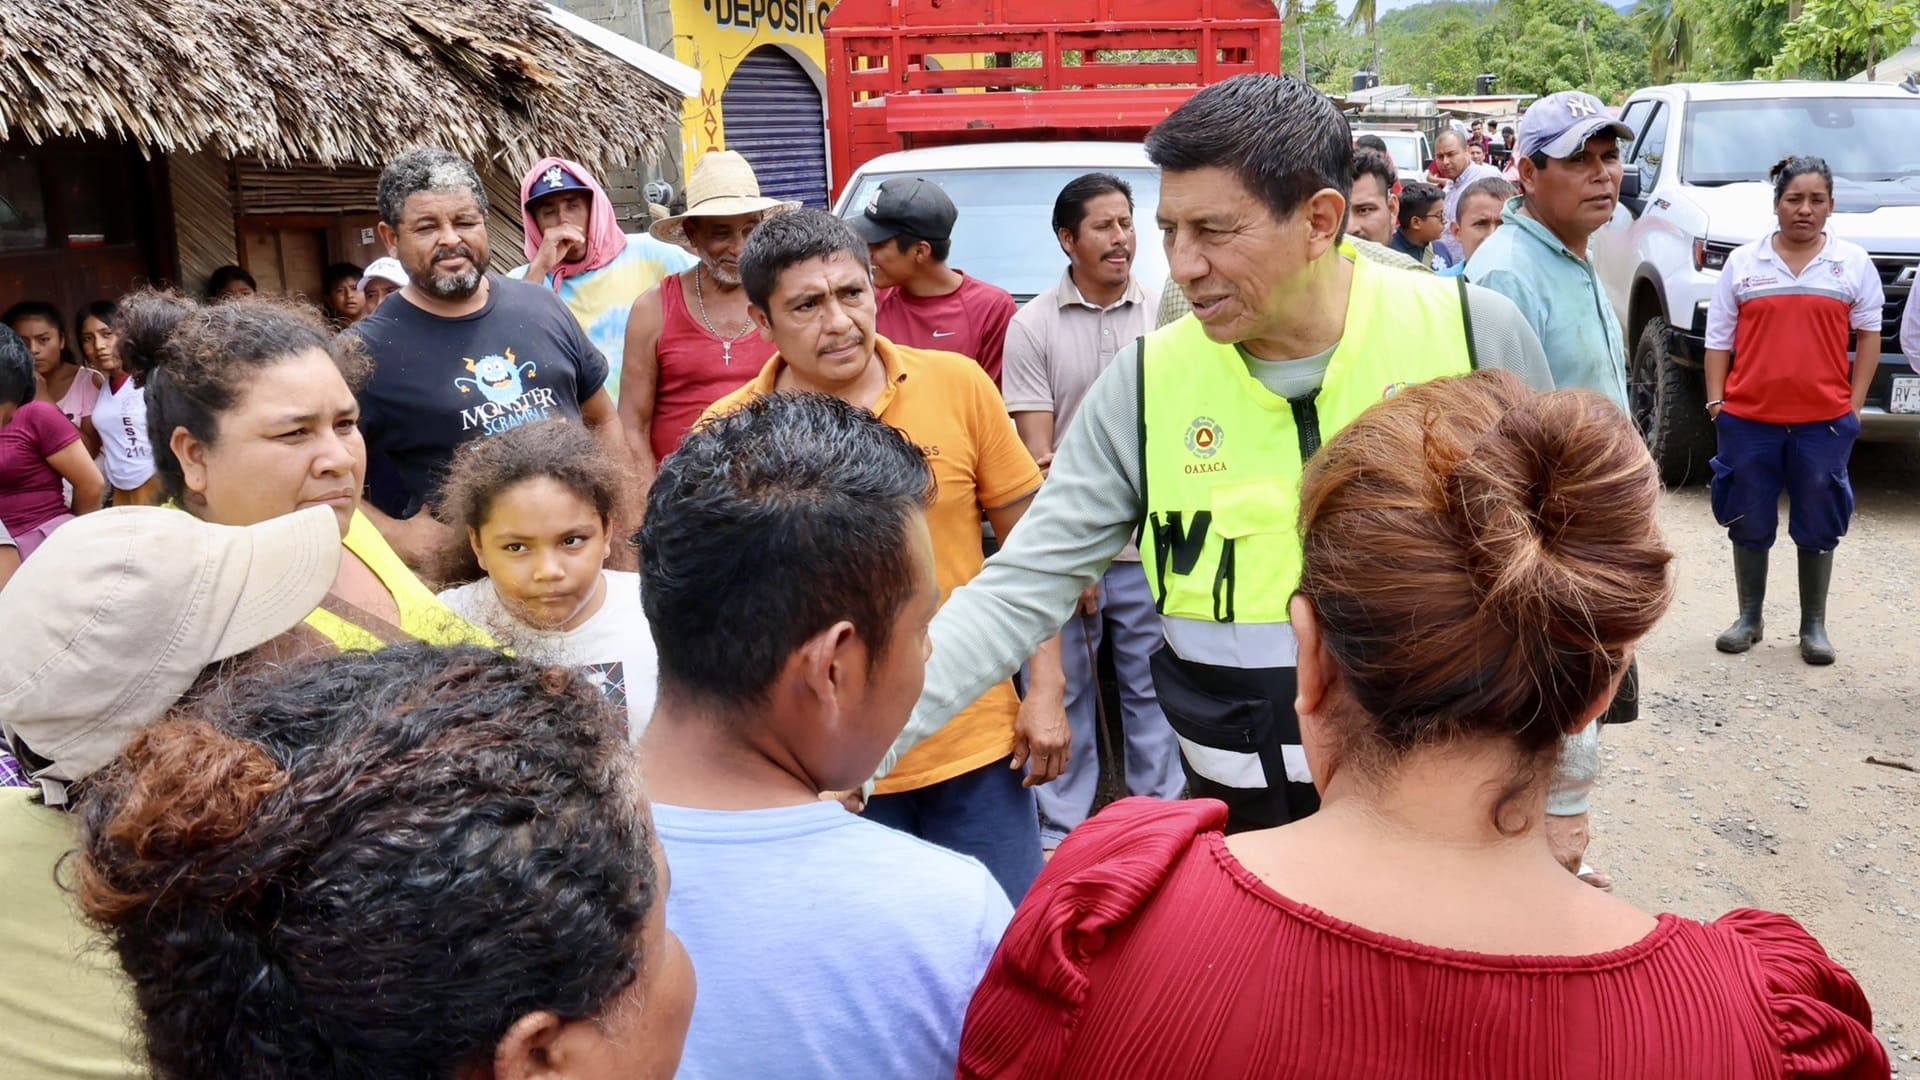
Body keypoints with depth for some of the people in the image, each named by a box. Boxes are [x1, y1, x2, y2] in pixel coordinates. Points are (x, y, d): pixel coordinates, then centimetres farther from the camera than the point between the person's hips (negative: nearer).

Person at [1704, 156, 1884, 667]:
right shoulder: (1743, 262, 4)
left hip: (1824, 422, 0)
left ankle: (1813, 626, 20)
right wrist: (1716, 402, -2)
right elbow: (1719, 338, 5)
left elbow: (1868, 336, 8)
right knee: (1750, 525, 10)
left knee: (1817, 528, 8)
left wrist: (1854, 405, 1)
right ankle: (1749, 618, 23)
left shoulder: (1854, 263, 5)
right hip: (1748, 420, 0)